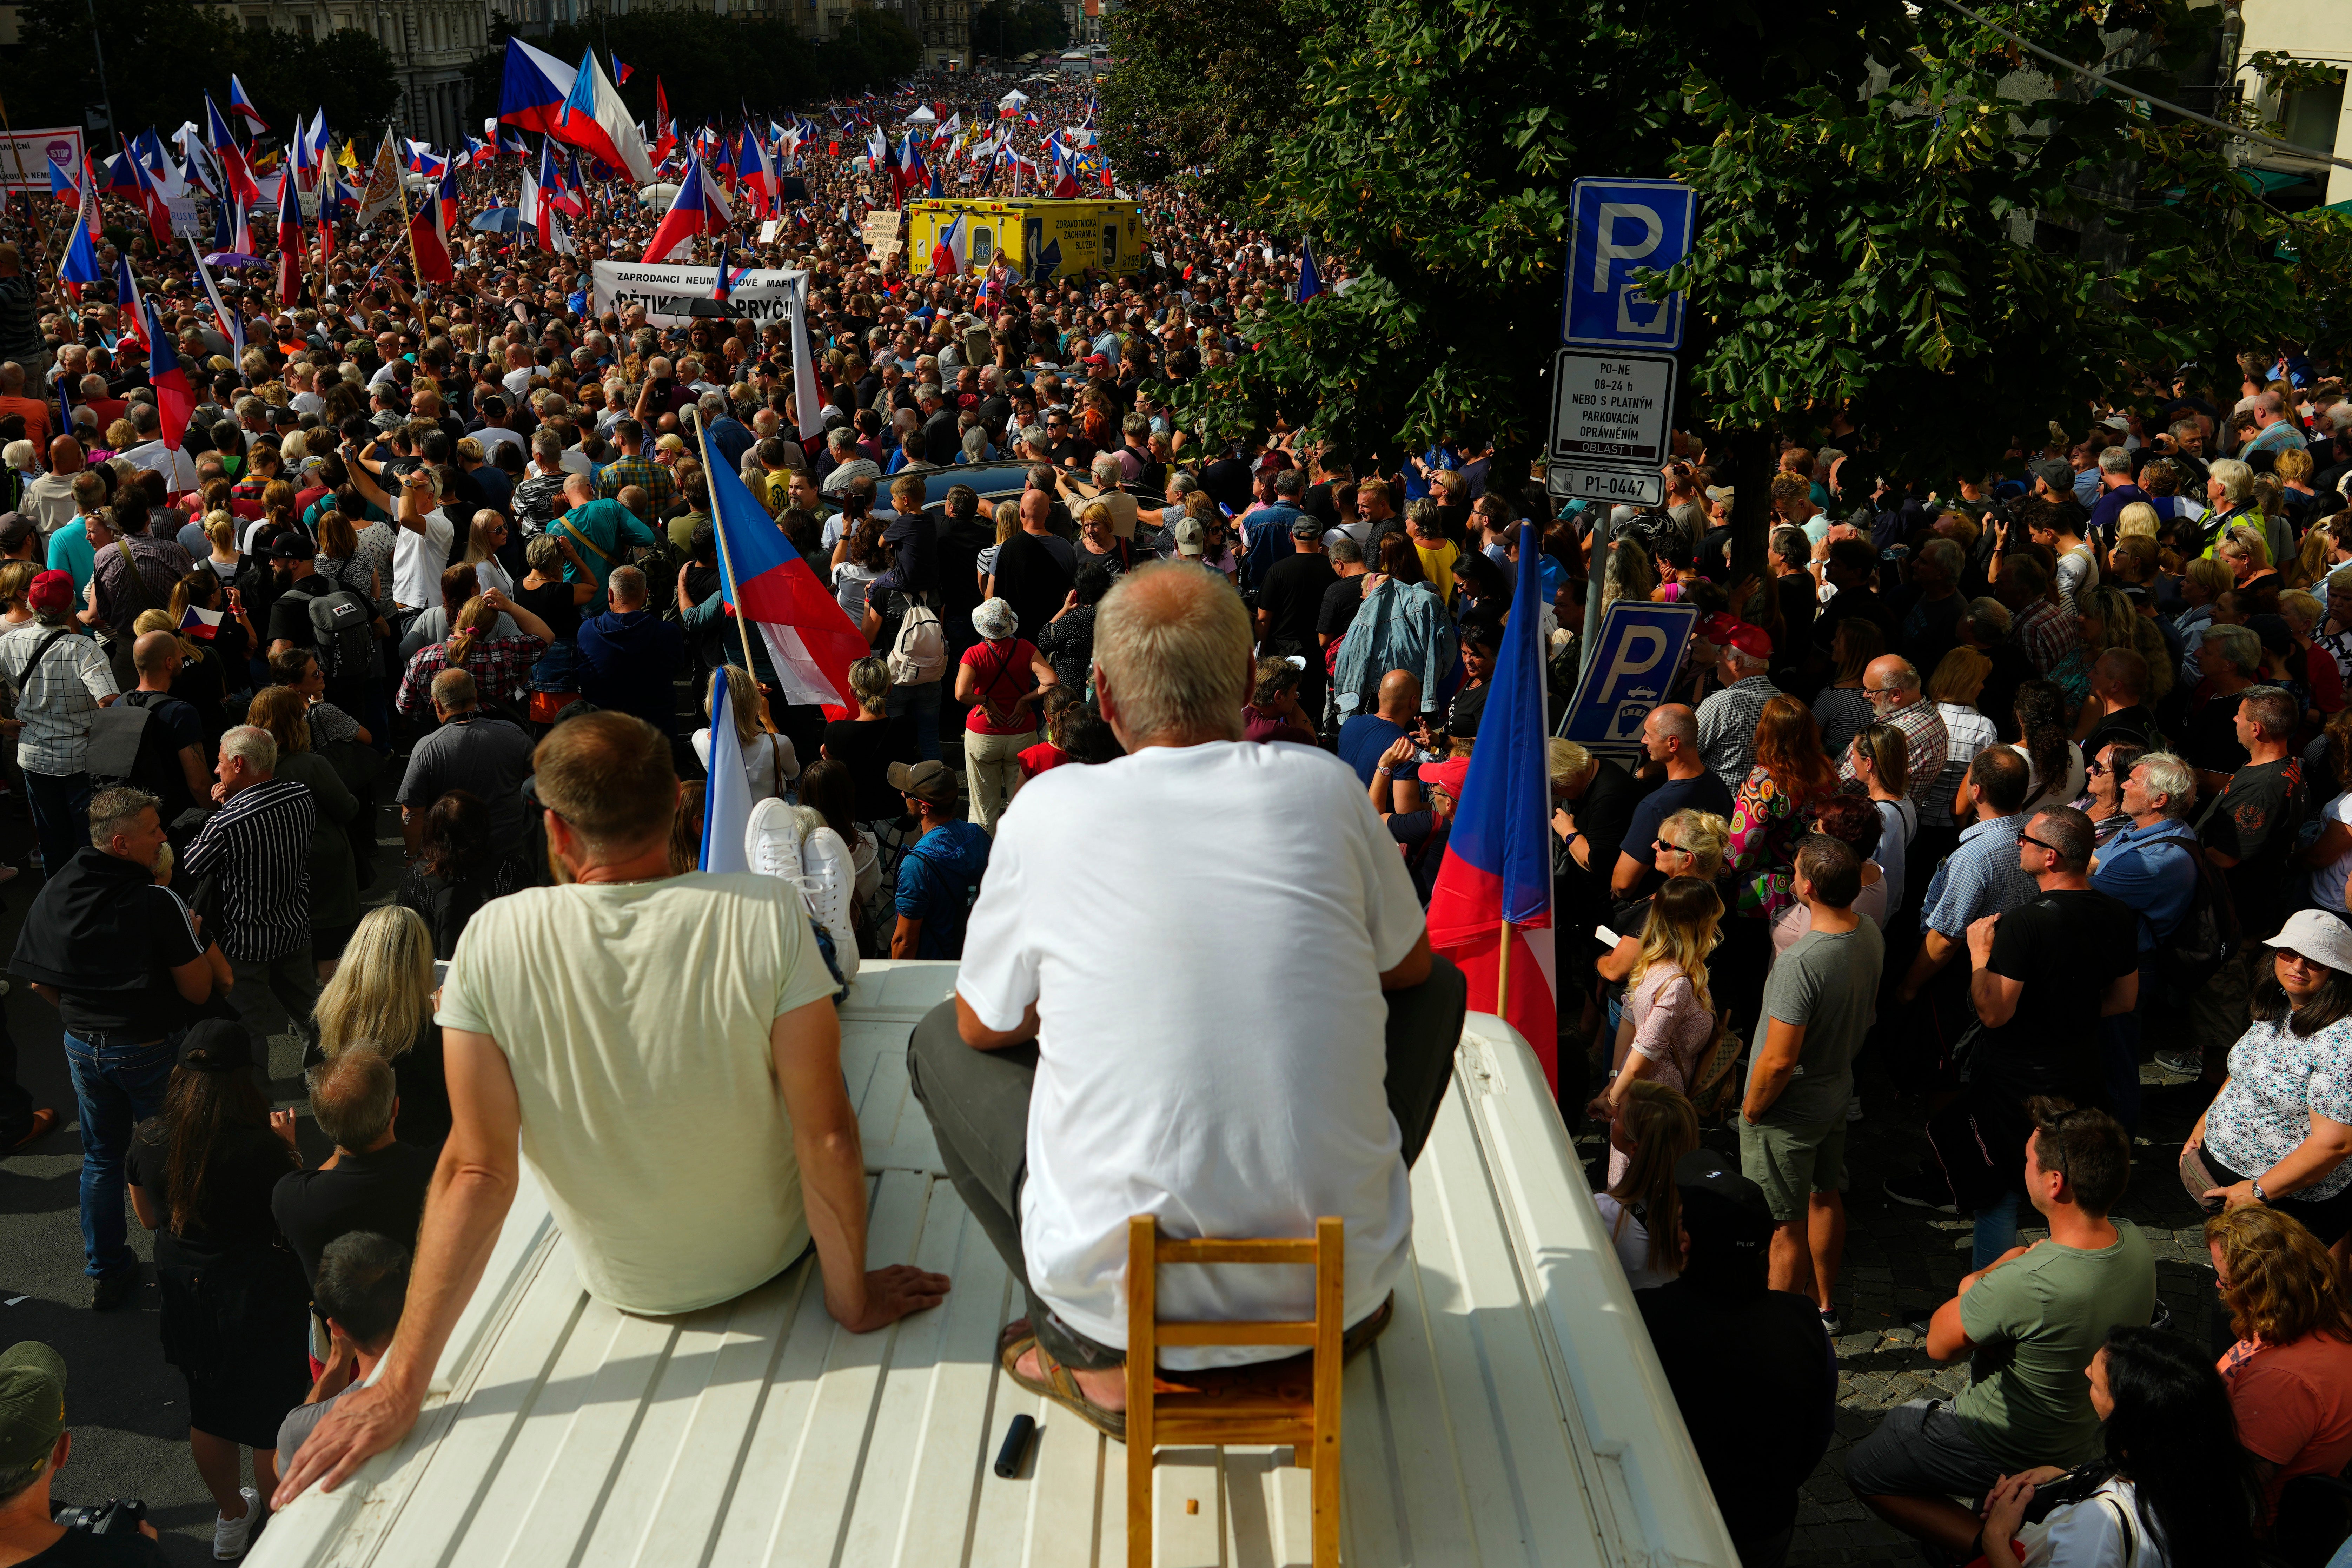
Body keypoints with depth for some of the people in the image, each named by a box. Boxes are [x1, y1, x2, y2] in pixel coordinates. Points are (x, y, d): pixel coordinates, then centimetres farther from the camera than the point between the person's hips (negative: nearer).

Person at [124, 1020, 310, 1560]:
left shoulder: (148, 1141, -14)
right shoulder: (261, 1148, -29)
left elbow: (149, 1218, 5)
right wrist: (290, 1147, -9)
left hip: (186, 1293, 5)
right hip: (259, 1299, -5)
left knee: (207, 1413, 25)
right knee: (274, 1418, 16)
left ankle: (231, 1517, 46)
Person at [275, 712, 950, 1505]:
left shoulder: (493, 940, -22)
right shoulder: (766, 916, -26)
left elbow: (475, 1171, -21)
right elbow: (827, 1136, -23)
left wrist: (402, 1387, -12)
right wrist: (852, 1298, -8)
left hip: (620, 1281, 1)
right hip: (767, 1256, -1)